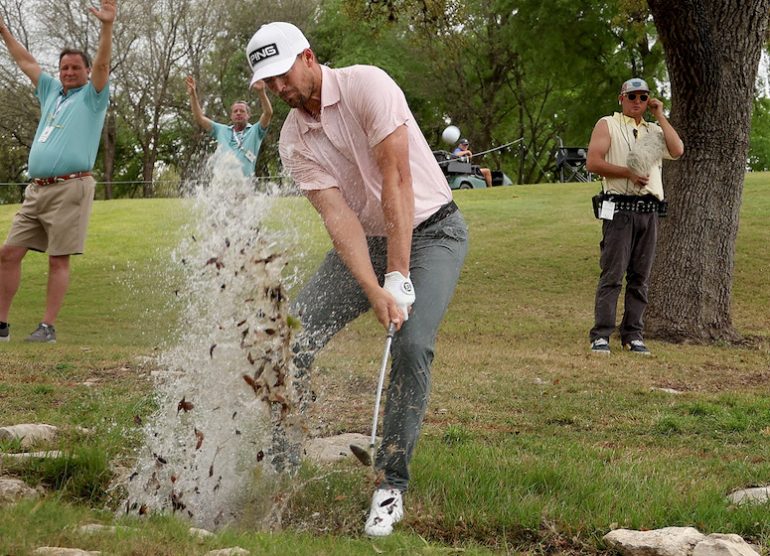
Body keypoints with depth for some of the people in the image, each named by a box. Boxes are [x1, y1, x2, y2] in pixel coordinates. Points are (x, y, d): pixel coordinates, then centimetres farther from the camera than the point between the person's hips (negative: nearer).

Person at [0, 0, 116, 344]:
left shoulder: (92, 96, 5)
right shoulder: (52, 92, 23)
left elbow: (102, 64, -11)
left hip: (70, 189, -7)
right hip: (37, 189, 7)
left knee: (58, 261, -8)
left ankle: (48, 327, -6)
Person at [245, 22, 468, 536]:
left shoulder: (367, 85, -20)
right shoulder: (293, 141, -5)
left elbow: (396, 179, -25)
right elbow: (337, 215, -14)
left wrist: (398, 277, -27)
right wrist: (374, 292, -29)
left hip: (431, 229, -5)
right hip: (365, 240, 5)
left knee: (413, 344, -25)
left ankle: (392, 485, -14)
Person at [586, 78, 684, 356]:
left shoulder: (654, 130, 20)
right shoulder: (608, 125, 7)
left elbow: (677, 150, 0)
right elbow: (593, 163, -5)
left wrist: (660, 115, 4)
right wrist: (628, 172, -14)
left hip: (649, 211, 5)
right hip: (619, 209, -5)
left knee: (640, 277, 5)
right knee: (612, 274, -9)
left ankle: (633, 335, 9)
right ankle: (601, 335, -9)